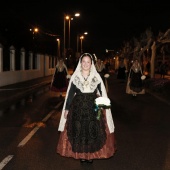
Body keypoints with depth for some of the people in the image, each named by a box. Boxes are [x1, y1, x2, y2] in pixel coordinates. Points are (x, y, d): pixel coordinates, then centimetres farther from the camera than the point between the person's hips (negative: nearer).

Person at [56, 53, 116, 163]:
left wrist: (104, 108, -5)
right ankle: (81, 154, 19)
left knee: (93, 131, 2)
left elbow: (102, 93, 3)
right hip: (78, 107, 0)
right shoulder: (75, 76, 1)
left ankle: (91, 154, 18)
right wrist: (66, 109, 1)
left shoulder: (96, 76, 1)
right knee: (79, 131, 3)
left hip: (93, 107, 0)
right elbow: (70, 93, 3)